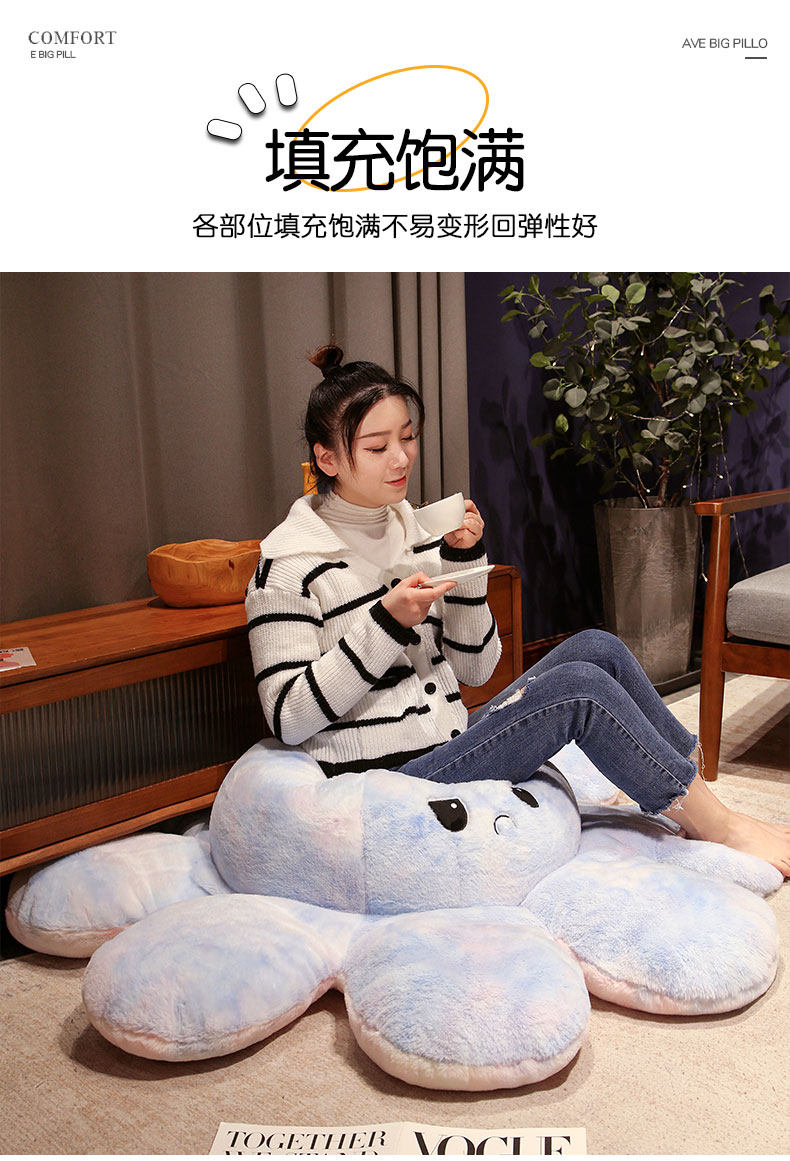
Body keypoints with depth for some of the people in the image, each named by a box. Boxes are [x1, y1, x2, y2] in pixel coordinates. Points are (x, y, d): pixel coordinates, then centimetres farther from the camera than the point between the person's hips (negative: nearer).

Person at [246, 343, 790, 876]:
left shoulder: (416, 529, 9)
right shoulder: (291, 563, -11)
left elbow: (474, 668, 8)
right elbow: (289, 718, -15)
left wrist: (464, 561, -5)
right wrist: (386, 622, -22)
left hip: (449, 746, 7)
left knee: (597, 647, -7)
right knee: (580, 686, -19)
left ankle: (701, 779, 5)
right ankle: (722, 828, -2)